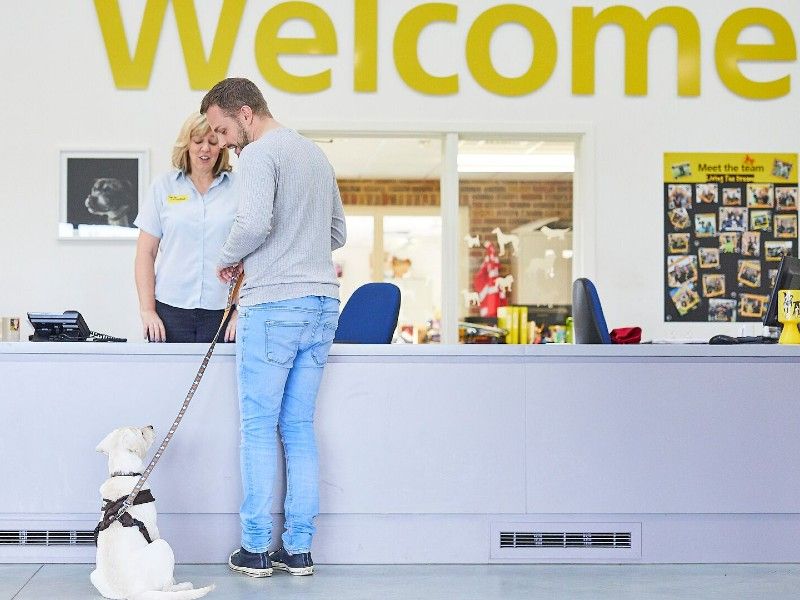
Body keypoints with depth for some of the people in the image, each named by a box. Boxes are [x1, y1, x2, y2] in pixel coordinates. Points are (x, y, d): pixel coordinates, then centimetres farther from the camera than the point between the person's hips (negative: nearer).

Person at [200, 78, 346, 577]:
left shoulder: (259, 155, -7)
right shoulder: (317, 154, 18)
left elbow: (255, 223, -21)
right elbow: (338, 232, 24)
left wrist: (229, 258, -4)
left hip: (273, 305, -7)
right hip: (323, 303, 7)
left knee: (259, 428, 1)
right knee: (300, 428, 10)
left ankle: (257, 549, 6)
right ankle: (299, 549, 11)